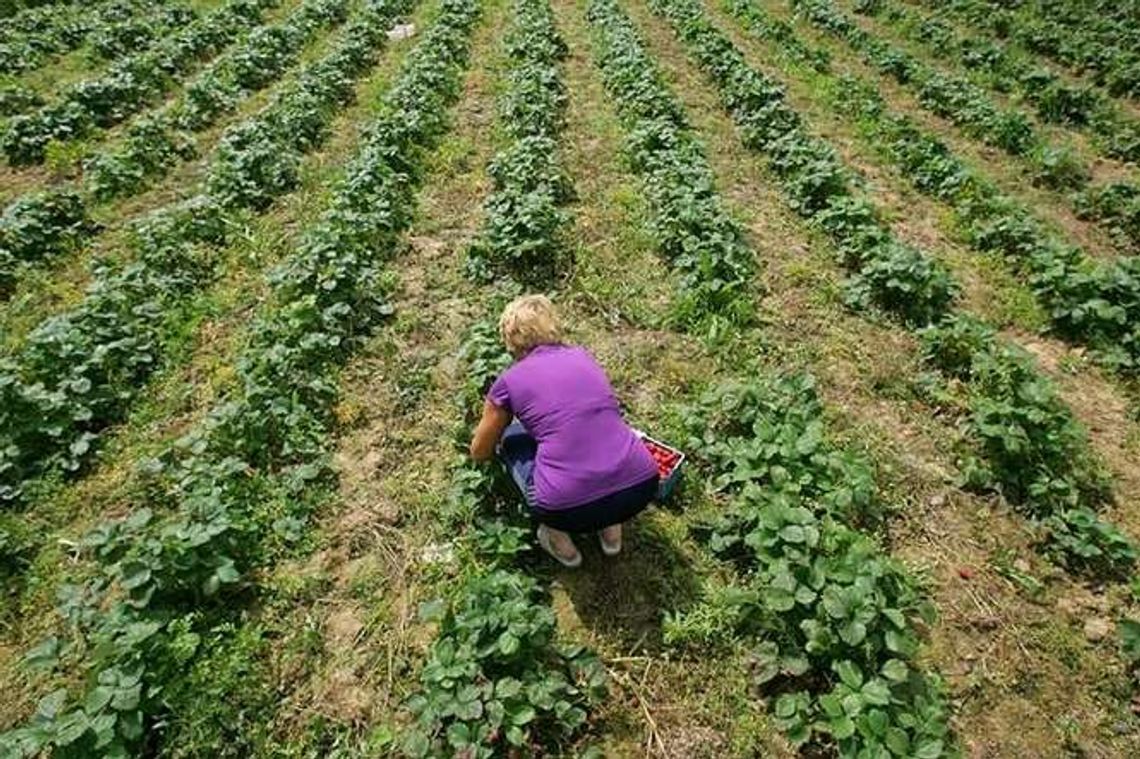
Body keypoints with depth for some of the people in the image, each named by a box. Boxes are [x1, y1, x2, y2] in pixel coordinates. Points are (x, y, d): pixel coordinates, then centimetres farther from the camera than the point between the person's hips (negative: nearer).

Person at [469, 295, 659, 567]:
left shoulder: (509, 381, 5)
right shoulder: (583, 356, 16)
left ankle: (558, 537, 17)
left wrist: (492, 426, 45)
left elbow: (479, 453, 22)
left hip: (571, 508, -4)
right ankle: (610, 525, 24)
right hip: (642, 489, 4)